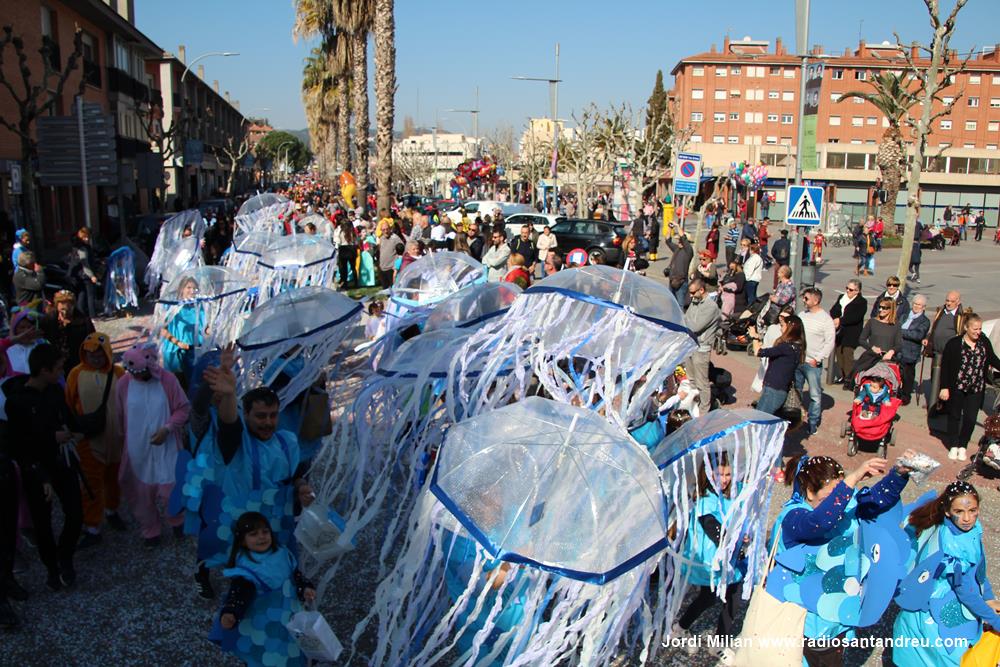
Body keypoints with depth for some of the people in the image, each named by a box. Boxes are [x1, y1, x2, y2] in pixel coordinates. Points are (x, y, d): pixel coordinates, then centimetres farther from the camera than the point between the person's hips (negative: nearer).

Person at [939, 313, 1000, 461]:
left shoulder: (985, 342, -1)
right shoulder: (954, 344, -12)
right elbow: (945, 366, -10)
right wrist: (944, 387, -12)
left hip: (976, 389, 3)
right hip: (957, 387, -3)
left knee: (970, 418, 4)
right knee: (954, 416, 10)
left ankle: (962, 446, 22)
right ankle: (953, 446, 24)